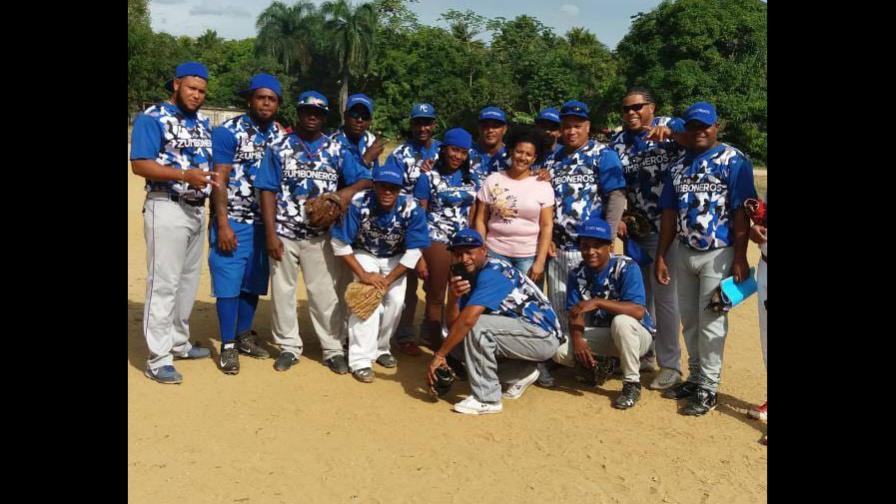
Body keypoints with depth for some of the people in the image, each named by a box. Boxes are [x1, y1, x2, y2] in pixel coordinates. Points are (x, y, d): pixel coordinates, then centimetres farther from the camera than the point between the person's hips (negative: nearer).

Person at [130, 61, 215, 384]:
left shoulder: (203, 122, 15)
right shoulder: (152, 118, -8)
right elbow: (140, 164, -17)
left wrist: (213, 180, 2)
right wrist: (185, 175, -27)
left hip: (197, 209, 8)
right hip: (167, 209, -8)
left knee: (189, 282, 15)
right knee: (164, 284, -7)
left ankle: (179, 343, 28)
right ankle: (158, 359, -1)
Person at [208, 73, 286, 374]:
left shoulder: (281, 136, 8)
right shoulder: (228, 132, -8)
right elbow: (219, 180, -11)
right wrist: (223, 224, -17)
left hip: (265, 221, 5)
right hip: (233, 221, -5)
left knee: (253, 282, 12)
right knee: (229, 282, -2)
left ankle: (244, 336, 27)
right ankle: (228, 345, 9)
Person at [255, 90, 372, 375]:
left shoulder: (336, 151, 6)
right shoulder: (279, 149, 4)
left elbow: (366, 179, 5)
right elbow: (268, 191, 0)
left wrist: (349, 190, -18)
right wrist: (270, 234, -8)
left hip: (321, 235, 0)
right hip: (284, 233, 0)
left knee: (326, 293, 2)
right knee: (282, 291, 8)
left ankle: (334, 349, 13)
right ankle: (289, 346, 22)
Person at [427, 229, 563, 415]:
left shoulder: (493, 272, -20)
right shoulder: (468, 276, 7)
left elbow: (467, 319, -32)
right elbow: (453, 322, 1)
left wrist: (439, 355, -27)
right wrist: (455, 297, -17)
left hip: (544, 336, -10)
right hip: (524, 333, 10)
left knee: (476, 326, -26)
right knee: (458, 338, 11)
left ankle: (486, 399, -15)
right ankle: (521, 373, 16)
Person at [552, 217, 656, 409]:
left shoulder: (627, 268, -21)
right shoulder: (577, 274, -5)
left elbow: (638, 311, -33)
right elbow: (575, 313, -7)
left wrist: (597, 302, -38)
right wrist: (577, 339, -27)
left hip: (637, 334, -4)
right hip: (599, 334, 4)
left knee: (621, 321, -38)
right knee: (560, 351, -19)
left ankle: (632, 383, -19)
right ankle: (594, 366, 15)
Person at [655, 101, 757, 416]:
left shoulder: (733, 160, -7)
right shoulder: (678, 165, 11)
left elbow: (741, 212, -12)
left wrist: (740, 258, -17)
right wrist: (661, 256, 8)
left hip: (718, 255, -6)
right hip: (684, 253, 6)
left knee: (711, 321, -2)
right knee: (689, 319, 13)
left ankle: (708, 388, 7)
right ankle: (695, 378, 27)